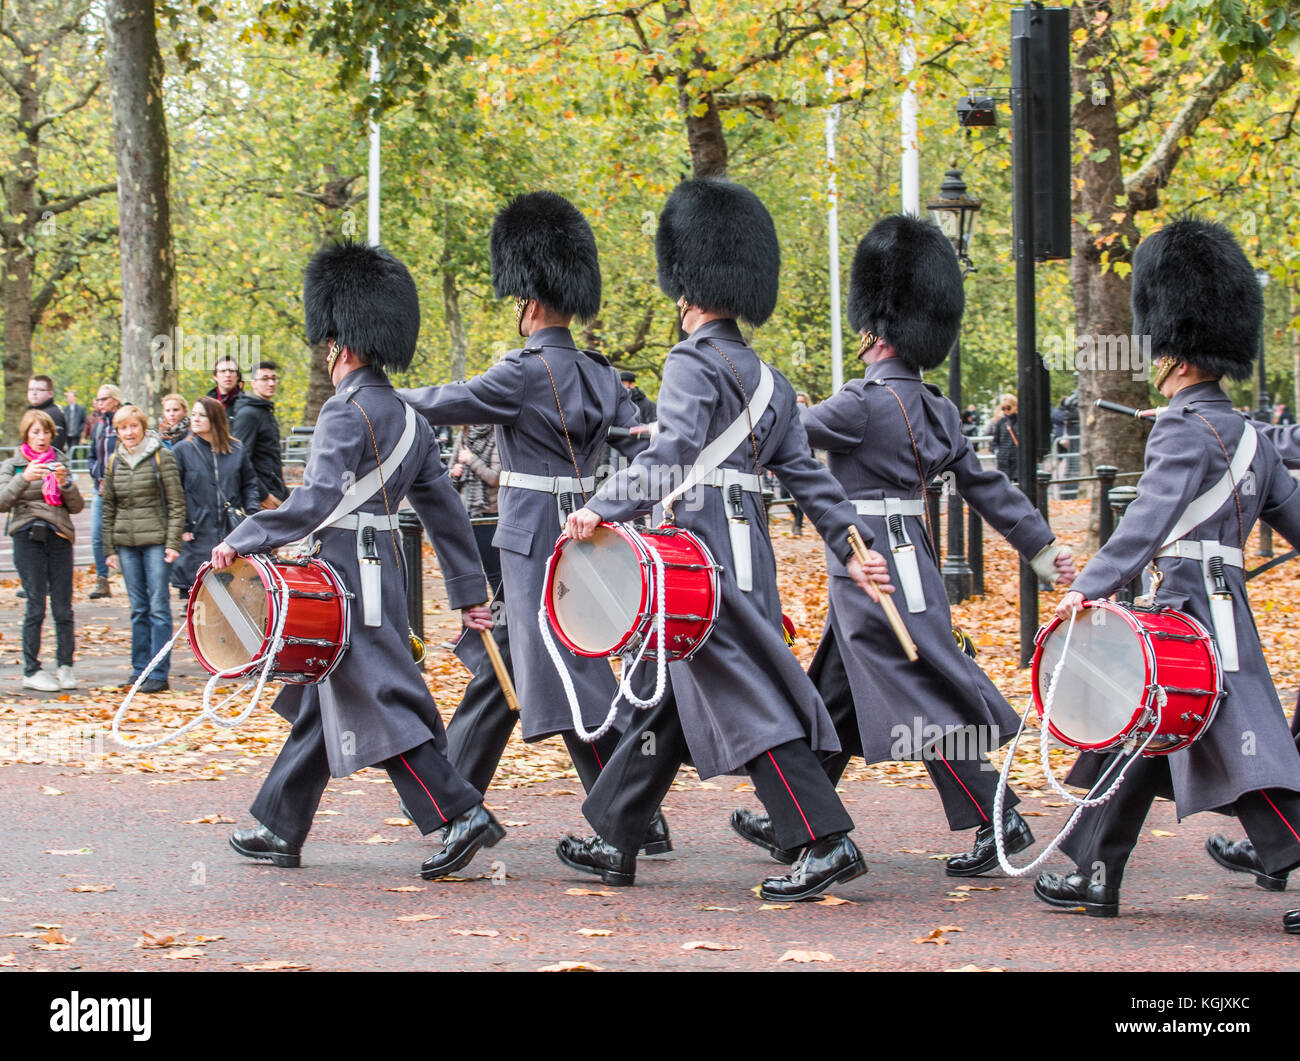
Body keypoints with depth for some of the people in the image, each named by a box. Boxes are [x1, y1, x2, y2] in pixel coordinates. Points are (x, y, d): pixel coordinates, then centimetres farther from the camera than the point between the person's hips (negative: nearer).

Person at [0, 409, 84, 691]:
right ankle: (31, 670, 0)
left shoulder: (59, 464, 15)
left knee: (63, 608, -2)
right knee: (35, 607, -6)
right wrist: (24, 479, -22)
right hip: (29, 538, -2)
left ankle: (65, 667, 7)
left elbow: (77, 506, 9)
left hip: (59, 538, 2)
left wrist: (64, 483, -9)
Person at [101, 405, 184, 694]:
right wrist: (110, 548, 10)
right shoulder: (114, 462, 10)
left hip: (156, 540, -4)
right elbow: (109, 507, 15)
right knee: (138, 608, 8)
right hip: (126, 542, 4)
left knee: (158, 606, -5)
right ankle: (140, 668, 14)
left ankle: (159, 673, -4)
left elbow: (176, 502, -2)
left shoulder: (161, 457, -2)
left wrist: (173, 542, -9)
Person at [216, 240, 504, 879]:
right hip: (384, 568, 9)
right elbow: (445, 510, 14)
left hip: (348, 574, -9)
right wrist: (470, 592, 17)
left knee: (382, 703, -9)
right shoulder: (407, 418, 13)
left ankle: (462, 815, -14)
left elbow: (313, 504, -23)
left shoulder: (347, 412, -14)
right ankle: (279, 829, 22)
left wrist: (240, 542, -16)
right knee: (319, 704, 15)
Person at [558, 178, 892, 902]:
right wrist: (854, 546, 15)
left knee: (748, 699, -10)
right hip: (749, 545, 9)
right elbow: (806, 472, 15)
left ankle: (829, 842, -14)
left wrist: (604, 509, -28)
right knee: (673, 699, 14)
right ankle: (617, 842, 21)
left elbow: (673, 456, -24)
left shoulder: (694, 365, -9)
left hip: (704, 549, -9)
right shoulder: (765, 376, 17)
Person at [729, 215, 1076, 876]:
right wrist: (1041, 549, 17)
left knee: (924, 698, -5)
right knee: (833, 699, 15)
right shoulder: (934, 408, 8)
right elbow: (984, 484, 11)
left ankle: (998, 821, -3)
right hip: (906, 556, 9)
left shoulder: (864, 403, -17)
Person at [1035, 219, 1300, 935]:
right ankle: (1095, 876, 21)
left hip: (1192, 610, -10)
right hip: (1220, 602, 10)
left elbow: (1150, 519, -24)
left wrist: (1089, 588, -29)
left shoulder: (1185, 429, -12)